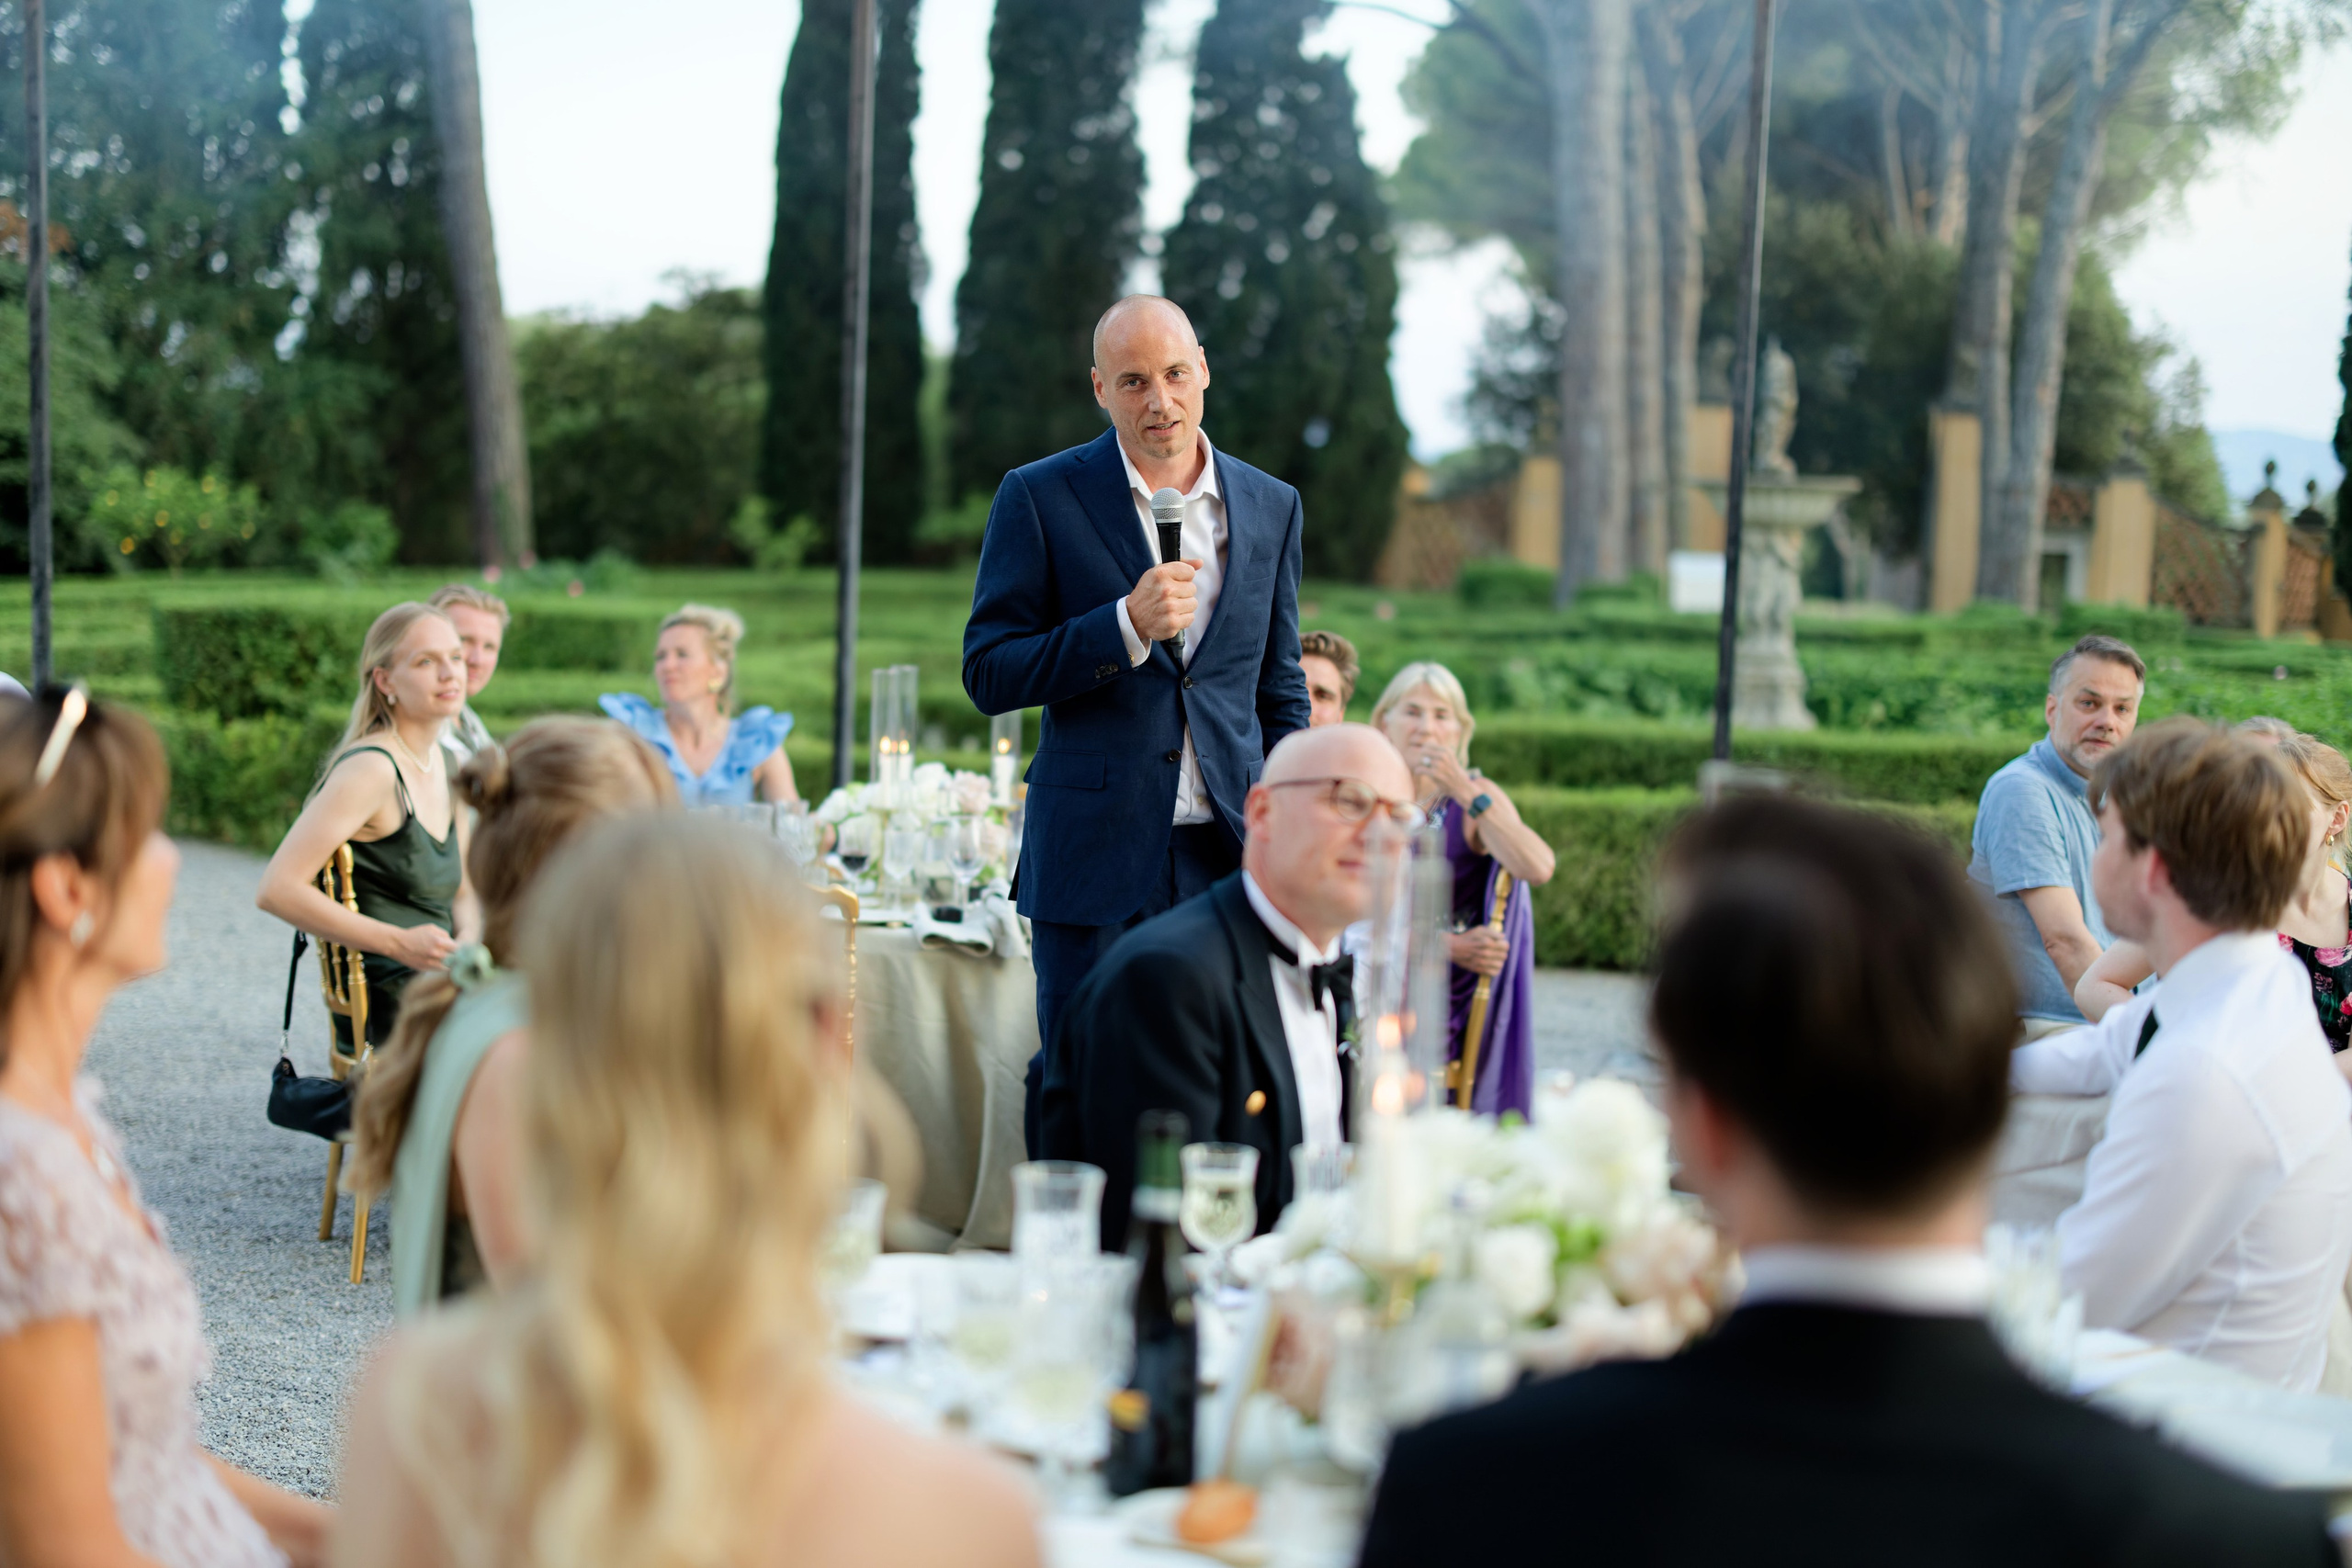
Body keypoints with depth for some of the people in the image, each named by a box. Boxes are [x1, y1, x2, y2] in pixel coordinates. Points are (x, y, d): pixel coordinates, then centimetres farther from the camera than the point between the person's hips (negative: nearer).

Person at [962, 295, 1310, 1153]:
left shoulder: (1271, 507, 10)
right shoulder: (1039, 499, 0)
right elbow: (988, 674, -4)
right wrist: (1126, 625, -17)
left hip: (1228, 856, 3)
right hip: (1093, 858, -2)